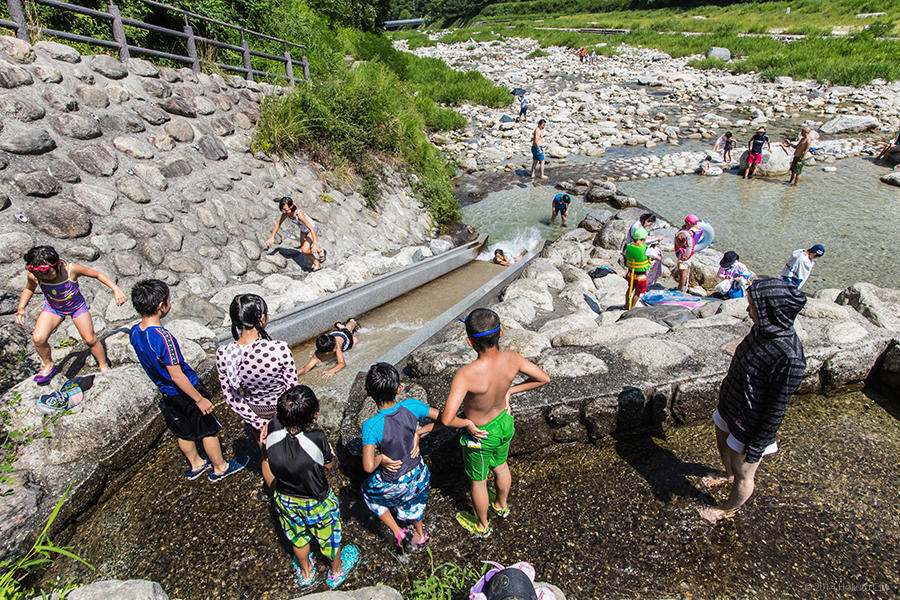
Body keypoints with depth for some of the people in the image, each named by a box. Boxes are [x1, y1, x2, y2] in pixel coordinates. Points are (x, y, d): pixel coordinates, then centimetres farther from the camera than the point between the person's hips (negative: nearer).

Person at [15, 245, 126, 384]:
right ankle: (48, 365, 16)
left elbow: (98, 274, -18)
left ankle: (104, 366, 24)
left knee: (90, 339, 0)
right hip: (53, 308, 2)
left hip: (77, 306, -2)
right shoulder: (33, 276, -23)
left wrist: (116, 289, -29)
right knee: (38, 339, -13)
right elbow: (29, 289, 2)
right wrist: (21, 308, -11)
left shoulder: (71, 269, -33)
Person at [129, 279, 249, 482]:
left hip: (167, 394, 8)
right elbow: (177, 375, -27)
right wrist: (200, 399, -18)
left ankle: (196, 465, 45)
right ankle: (219, 468, 31)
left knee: (184, 433, 25)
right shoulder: (163, 336, -34)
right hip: (187, 392, -8)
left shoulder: (134, 333, -8)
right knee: (209, 431, 14)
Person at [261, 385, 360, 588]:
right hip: (317, 503, -3)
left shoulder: (272, 429, -28)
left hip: (285, 500, 3)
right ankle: (337, 570, 56)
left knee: (297, 537, 33)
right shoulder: (317, 438, -37)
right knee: (329, 537, 28)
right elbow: (329, 465, -15)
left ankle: (306, 573, 60)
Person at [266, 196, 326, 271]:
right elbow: (278, 223, -1)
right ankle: (316, 264, 33)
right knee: (303, 250, 12)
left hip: (313, 229, -7)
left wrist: (315, 244, -47)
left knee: (305, 250, -18)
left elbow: (311, 228, -42)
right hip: (303, 230, 8)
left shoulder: (299, 214, -40)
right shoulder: (286, 213, -19)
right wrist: (272, 237, -1)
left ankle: (320, 251, 10)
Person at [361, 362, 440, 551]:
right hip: (418, 474, 4)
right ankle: (420, 536, 63)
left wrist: (380, 458, -16)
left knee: (369, 493, 32)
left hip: (394, 484, -3)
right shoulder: (411, 406, -24)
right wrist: (418, 433, -8)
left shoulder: (371, 425, -34)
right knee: (413, 502, 36)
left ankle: (398, 533, 37)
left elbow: (368, 467, -36)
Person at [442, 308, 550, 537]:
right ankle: (501, 505, 63)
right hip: (504, 423, 5)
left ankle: (482, 525, 51)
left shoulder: (466, 375, -40)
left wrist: (466, 422, -23)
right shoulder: (511, 359, -24)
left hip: (480, 434, -5)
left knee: (478, 481, 24)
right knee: (500, 465, 34)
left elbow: (446, 419, -43)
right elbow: (543, 378, -8)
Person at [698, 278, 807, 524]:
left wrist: (757, 446, -15)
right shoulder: (763, 329, -9)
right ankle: (728, 475, 62)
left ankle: (728, 510, 43)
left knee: (743, 473, 17)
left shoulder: (789, 357, -34)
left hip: (751, 423, -8)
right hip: (729, 406, 8)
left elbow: (777, 408, -24)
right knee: (723, 446, 31)